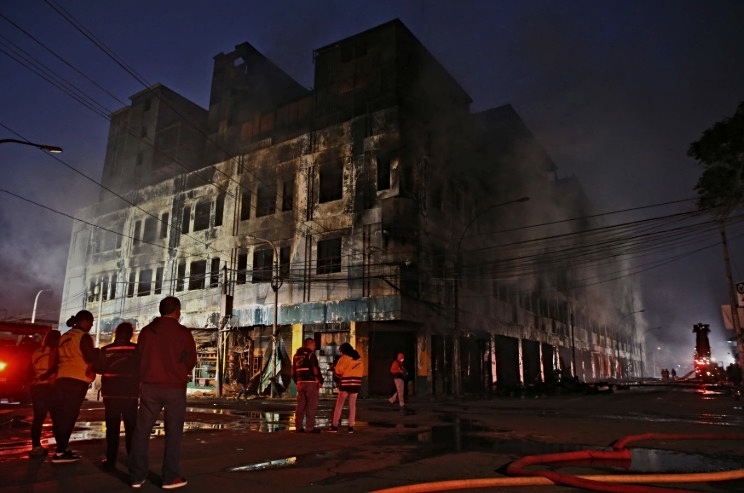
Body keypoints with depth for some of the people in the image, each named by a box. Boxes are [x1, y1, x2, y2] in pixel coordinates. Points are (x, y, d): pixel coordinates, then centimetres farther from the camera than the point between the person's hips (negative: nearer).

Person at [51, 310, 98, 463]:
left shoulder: (64, 337, 18)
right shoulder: (84, 337, -6)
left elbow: (57, 359, 21)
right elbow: (90, 358, -15)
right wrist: (97, 352, 4)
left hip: (61, 379, 8)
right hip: (77, 380, -8)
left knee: (61, 414, 10)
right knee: (69, 415, -6)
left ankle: (62, 448, 15)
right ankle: (60, 452, -5)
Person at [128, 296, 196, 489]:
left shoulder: (146, 331, 4)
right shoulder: (183, 332, -6)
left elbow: (139, 358, 8)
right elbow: (191, 361, -2)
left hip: (149, 386, 3)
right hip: (175, 387, -3)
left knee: (141, 430, 11)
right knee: (173, 432, 5)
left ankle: (137, 476, 13)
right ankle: (170, 477, 7)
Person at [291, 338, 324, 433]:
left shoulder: (296, 355, 15)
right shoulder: (310, 354, -9)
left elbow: (293, 371, 19)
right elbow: (316, 369, -15)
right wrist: (321, 381, -6)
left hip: (300, 382, 7)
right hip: (311, 382, -7)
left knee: (300, 405, 11)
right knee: (311, 405, -2)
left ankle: (298, 427, 14)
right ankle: (310, 427, -3)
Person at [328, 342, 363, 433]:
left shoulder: (344, 358, -6)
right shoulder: (358, 358, 10)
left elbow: (338, 371, -7)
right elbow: (361, 371, 12)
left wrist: (334, 368, 13)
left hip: (345, 384, -5)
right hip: (356, 384, 5)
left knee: (339, 405, 4)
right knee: (352, 405, 9)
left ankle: (334, 426, 5)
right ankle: (351, 427, 8)